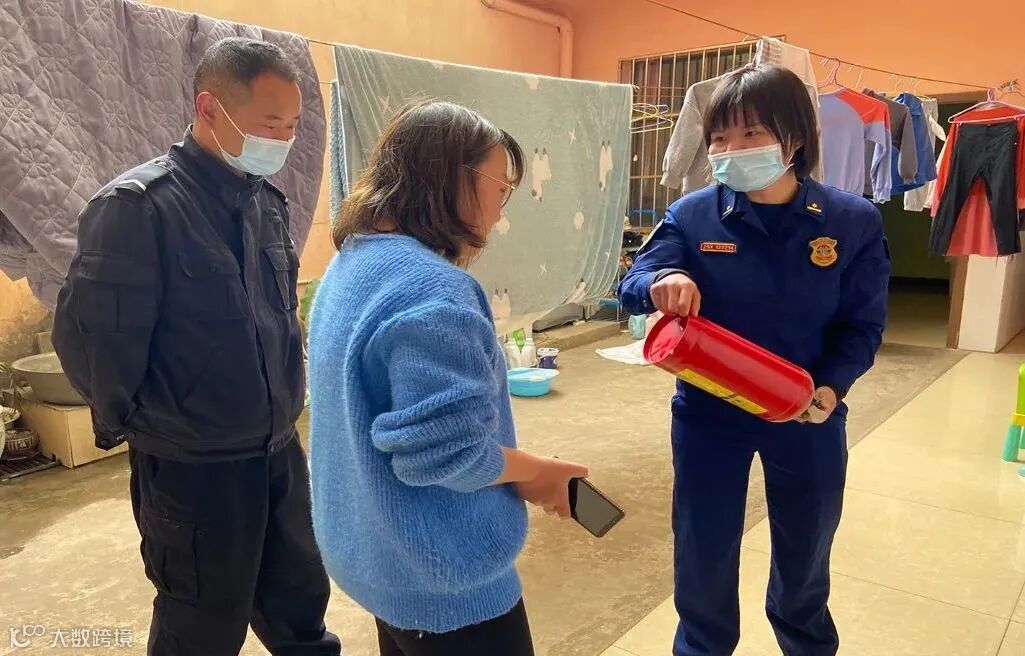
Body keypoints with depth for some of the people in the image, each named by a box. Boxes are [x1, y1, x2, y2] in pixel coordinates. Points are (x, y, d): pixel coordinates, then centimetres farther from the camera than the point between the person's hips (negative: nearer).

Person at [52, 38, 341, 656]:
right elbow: (88, 337, -17)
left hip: (280, 451, 6)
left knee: (301, 605, 21)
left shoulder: (268, 201, 5)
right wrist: (133, 422, -2)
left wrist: (281, 398, 12)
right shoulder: (138, 206, -19)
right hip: (192, 468, -6)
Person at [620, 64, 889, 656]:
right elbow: (633, 284, -16)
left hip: (807, 418, 1)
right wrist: (661, 283, -41)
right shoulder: (691, 216, -12)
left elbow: (864, 324, -7)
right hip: (708, 413, 0)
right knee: (704, 546, 15)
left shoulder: (854, 222, -11)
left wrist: (831, 387, -25)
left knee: (805, 548, 24)